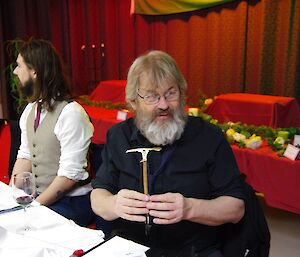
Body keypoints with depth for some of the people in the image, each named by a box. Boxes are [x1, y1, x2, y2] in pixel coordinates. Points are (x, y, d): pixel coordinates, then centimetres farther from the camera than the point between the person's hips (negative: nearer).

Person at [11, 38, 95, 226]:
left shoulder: (71, 114, -19)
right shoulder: (30, 110, 7)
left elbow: (69, 175, -19)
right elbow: (25, 157, 9)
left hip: (71, 203, -6)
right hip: (37, 197, 7)